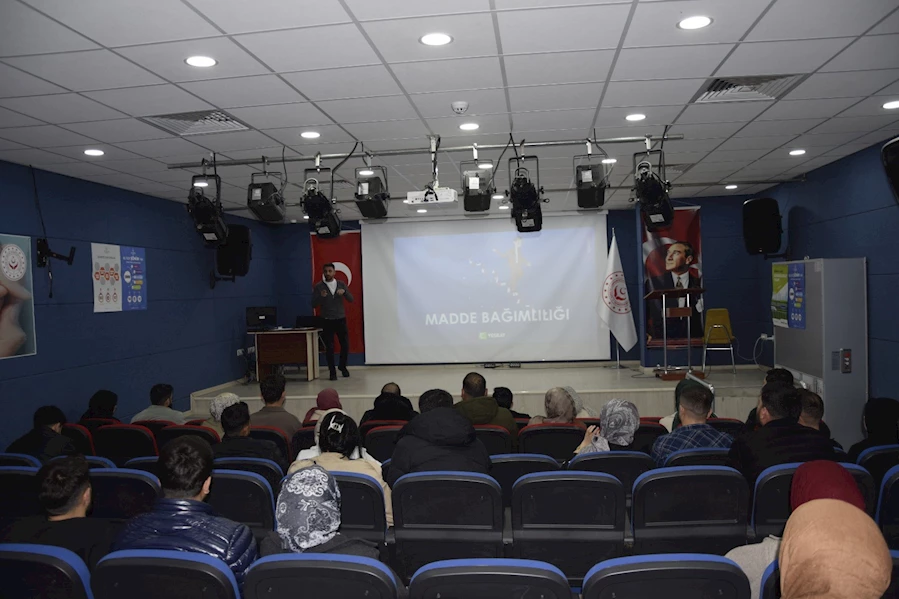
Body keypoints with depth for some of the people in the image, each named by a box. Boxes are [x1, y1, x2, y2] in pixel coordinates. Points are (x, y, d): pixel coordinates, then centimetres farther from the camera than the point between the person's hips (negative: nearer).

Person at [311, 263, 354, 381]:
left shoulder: (341, 284, 5)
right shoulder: (318, 286, -2)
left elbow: (351, 299, 2)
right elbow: (314, 304, -6)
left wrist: (344, 291, -18)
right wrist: (320, 296, -25)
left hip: (341, 319, 2)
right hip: (327, 321, -2)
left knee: (345, 345, 3)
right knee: (329, 348, -1)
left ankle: (343, 366, 28)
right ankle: (332, 372, 10)